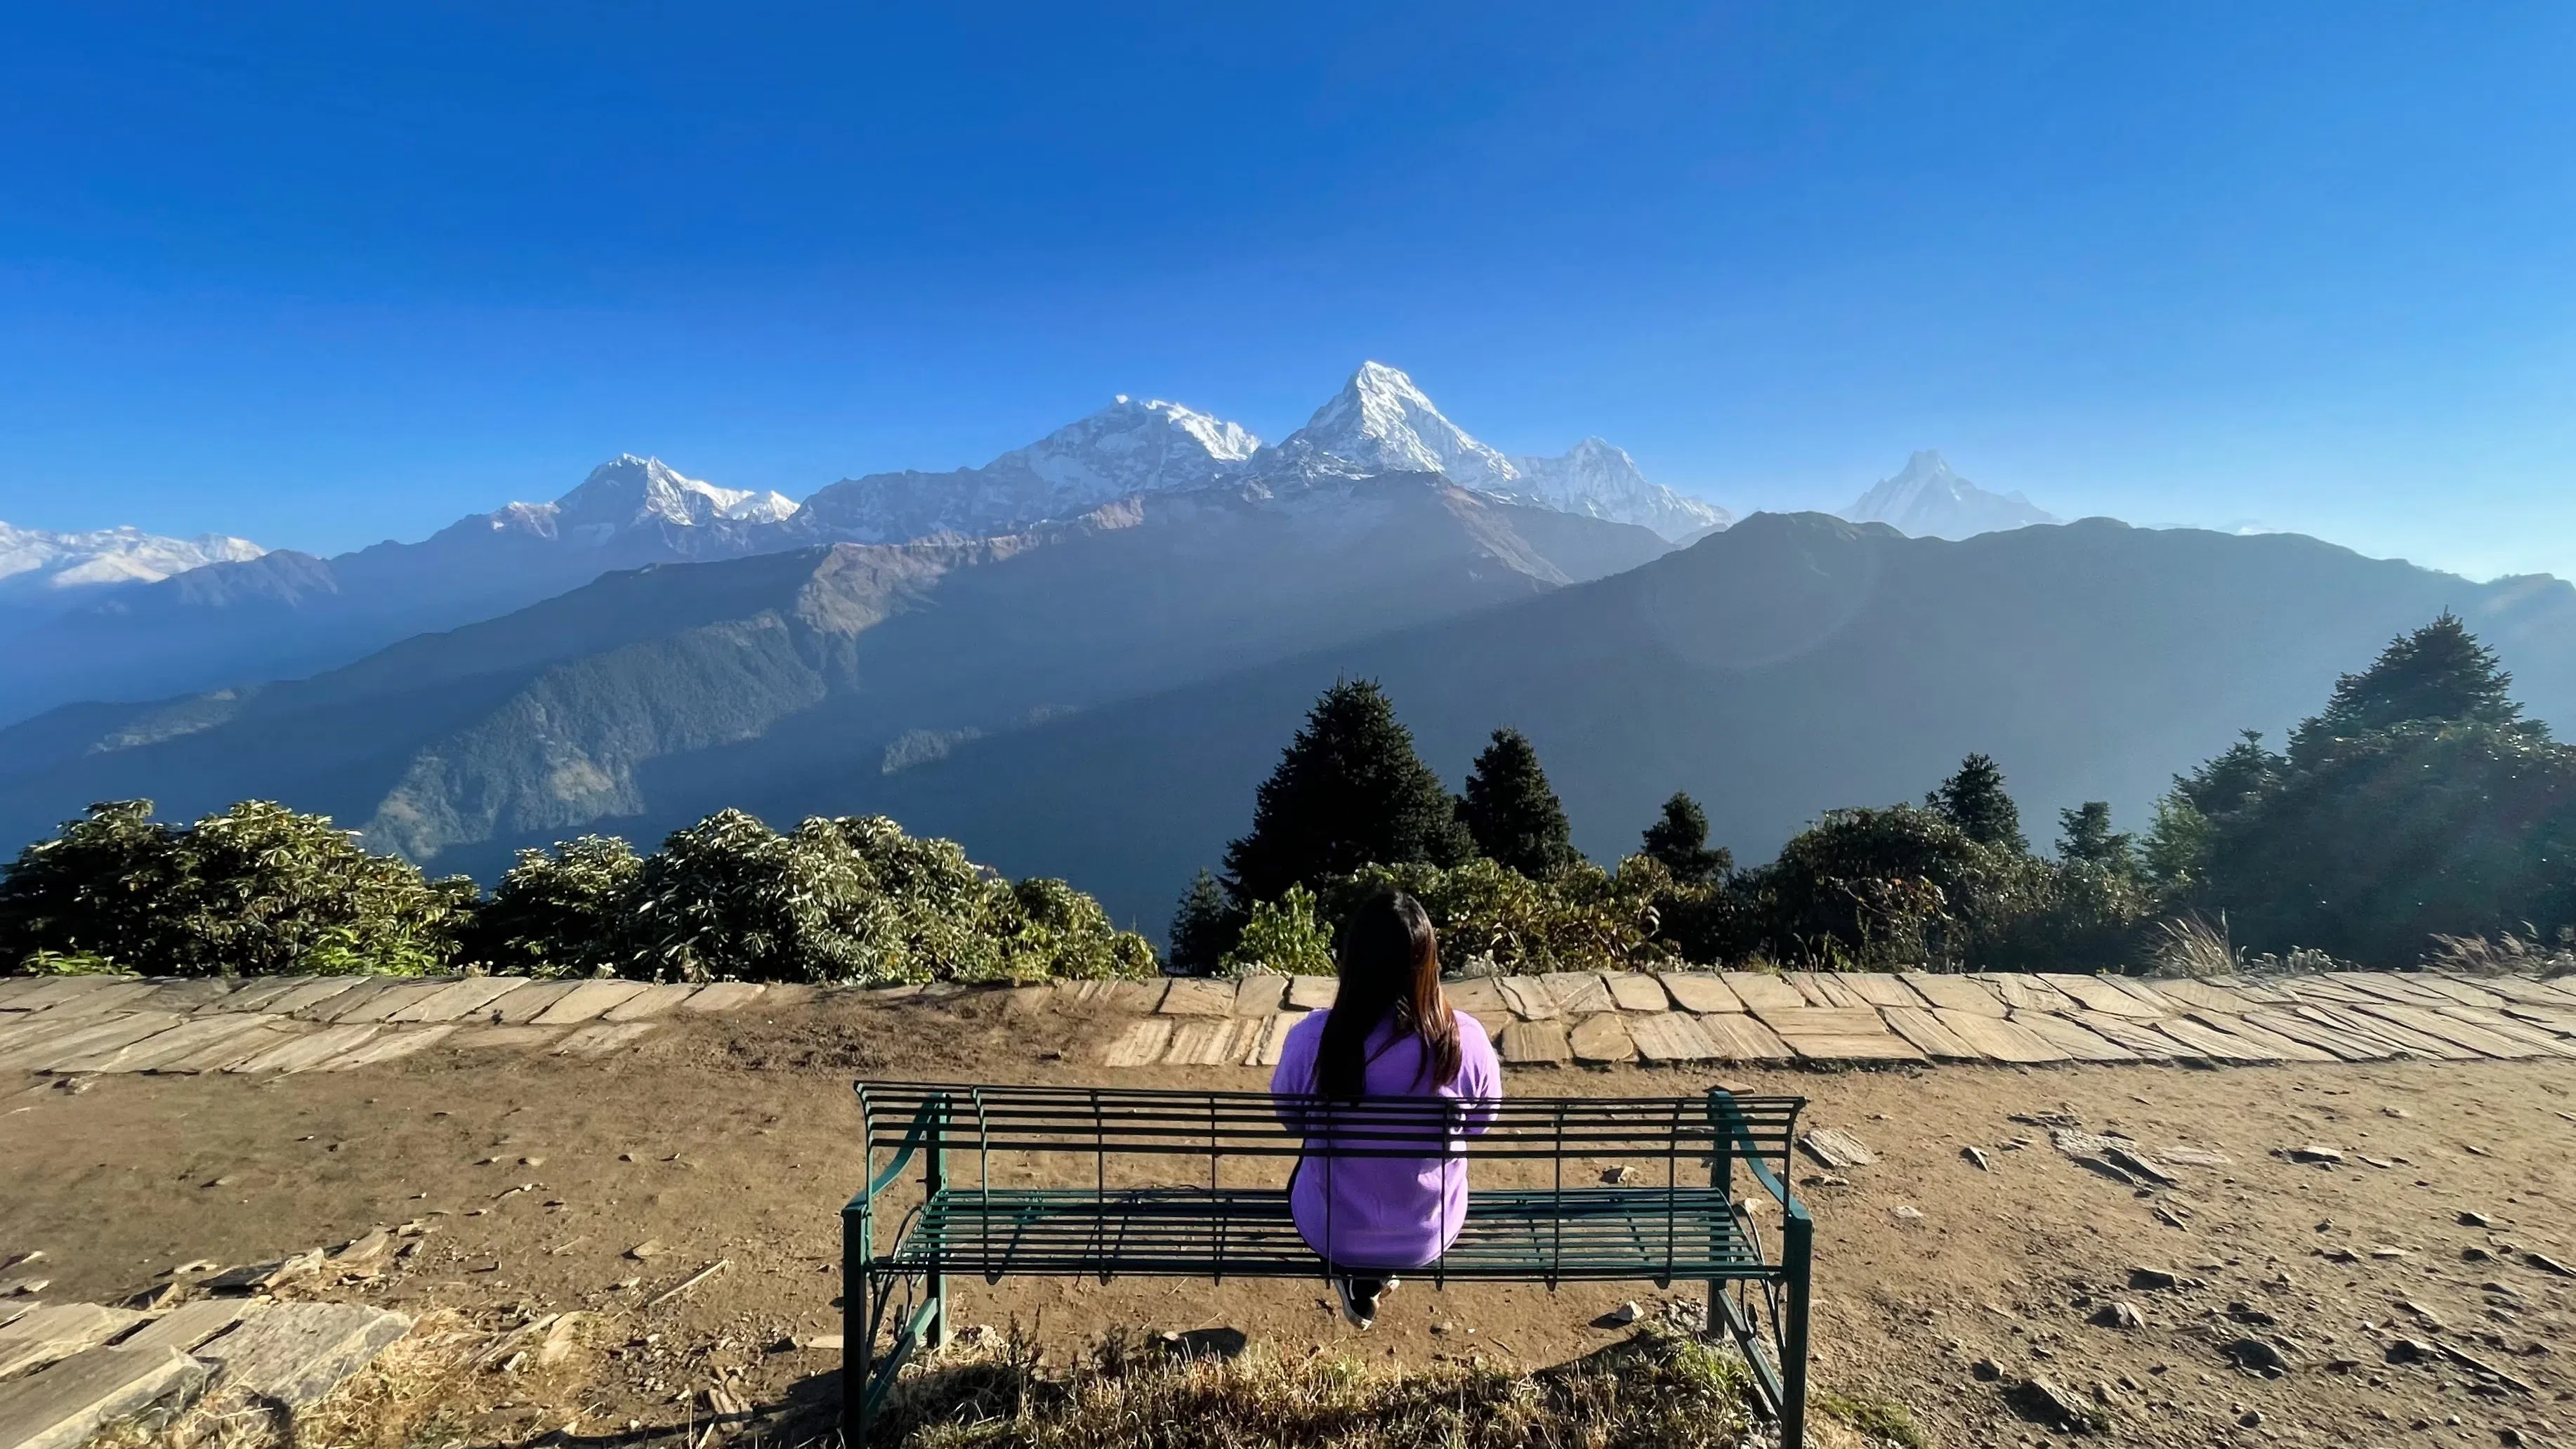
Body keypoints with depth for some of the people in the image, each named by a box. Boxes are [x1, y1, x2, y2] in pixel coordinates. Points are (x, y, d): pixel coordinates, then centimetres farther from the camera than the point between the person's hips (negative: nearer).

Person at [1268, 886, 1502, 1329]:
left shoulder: (1311, 1038, -27)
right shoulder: (1468, 1039, -25)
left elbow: (1290, 1118, -6)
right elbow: (1480, 1123, -5)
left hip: (1331, 1231, -1)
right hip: (1430, 1233, 1)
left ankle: (1354, 1279, 40)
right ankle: (1373, 1280, 49)